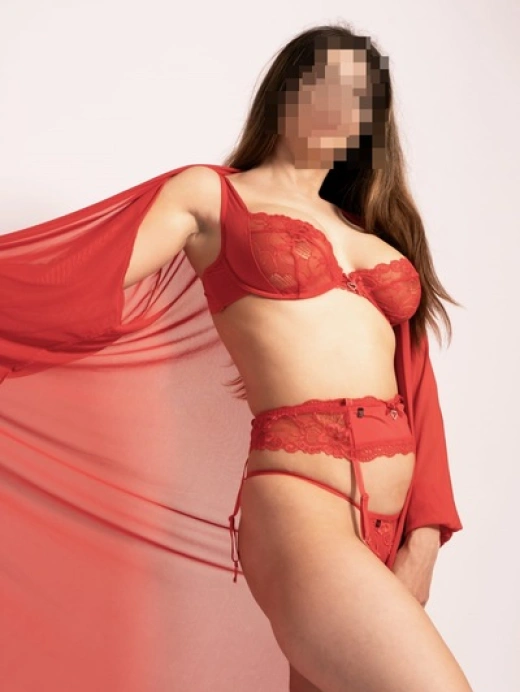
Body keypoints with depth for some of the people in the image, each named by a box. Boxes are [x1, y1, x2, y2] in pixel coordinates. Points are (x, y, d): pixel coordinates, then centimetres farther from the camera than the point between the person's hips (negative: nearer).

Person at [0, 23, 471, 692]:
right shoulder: (210, 194, 7)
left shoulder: (379, 231, 20)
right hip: (299, 502, -6)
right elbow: (75, 292, -3)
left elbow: (415, 388, 12)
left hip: (391, 528, 6)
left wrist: (423, 538, 1)